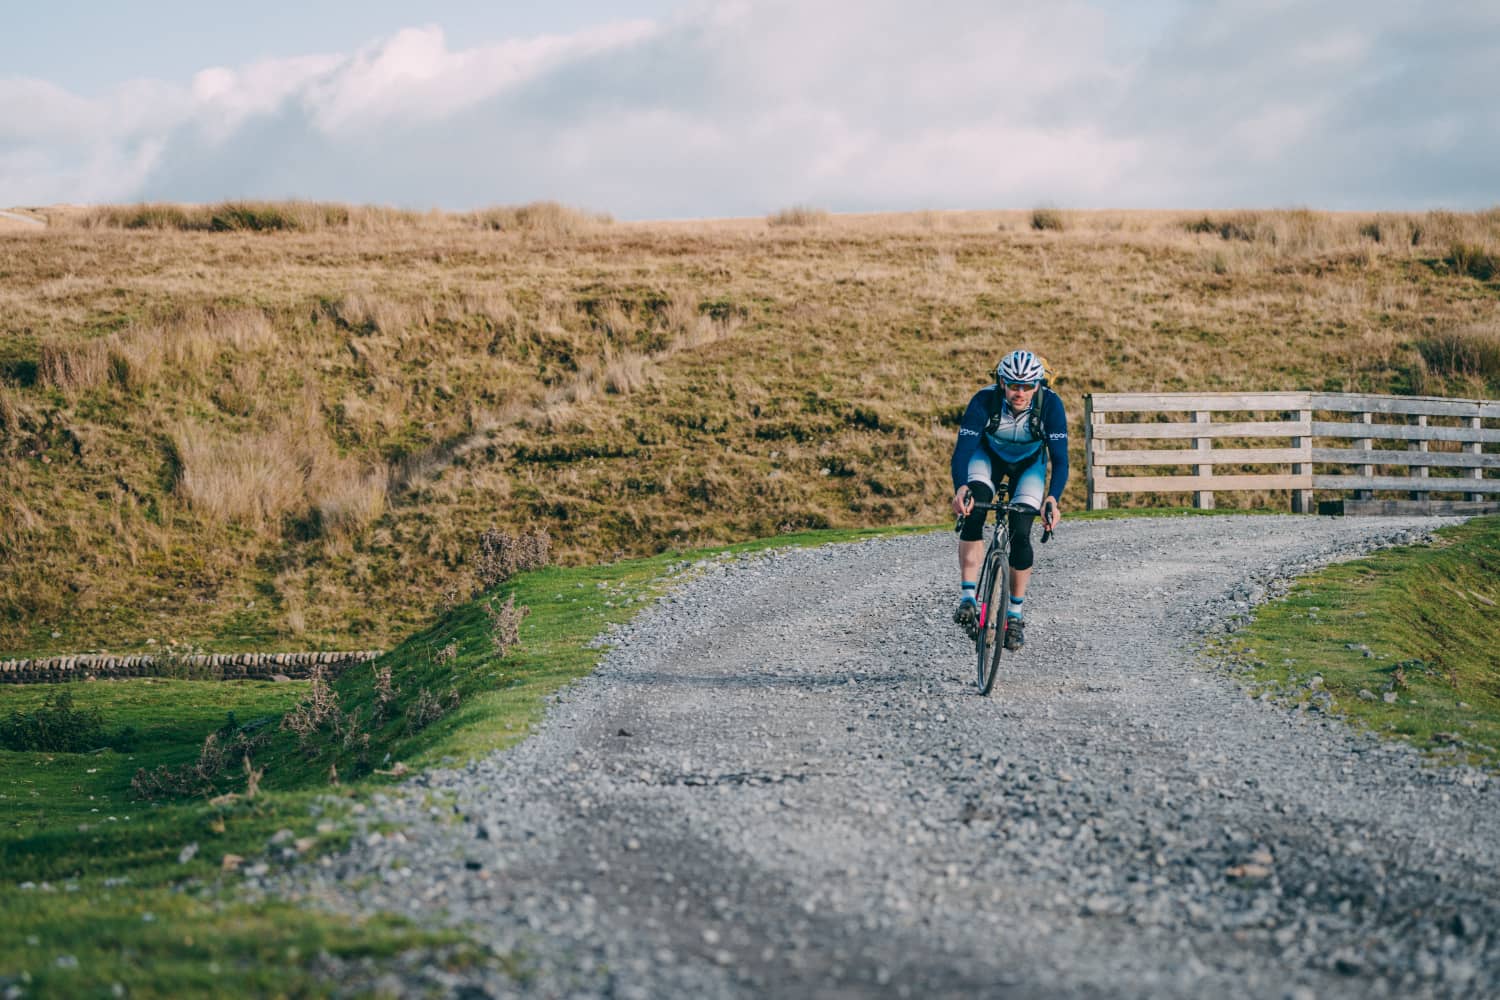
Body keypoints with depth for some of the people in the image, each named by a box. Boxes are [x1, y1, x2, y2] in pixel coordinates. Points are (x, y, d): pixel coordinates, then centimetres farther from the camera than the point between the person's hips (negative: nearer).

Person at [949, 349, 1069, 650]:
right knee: (972, 514, -28)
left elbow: (1060, 457, -35)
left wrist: (1052, 498, -53)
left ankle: (1015, 614, 6)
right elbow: (963, 448, -39)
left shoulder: (1050, 404, -33)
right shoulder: (985, 400, -34)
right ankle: (968, 597, -23)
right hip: (989, 455, 0)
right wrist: (960, 488, -57)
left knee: (1020, 534, -13)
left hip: (1030, 463, 0)